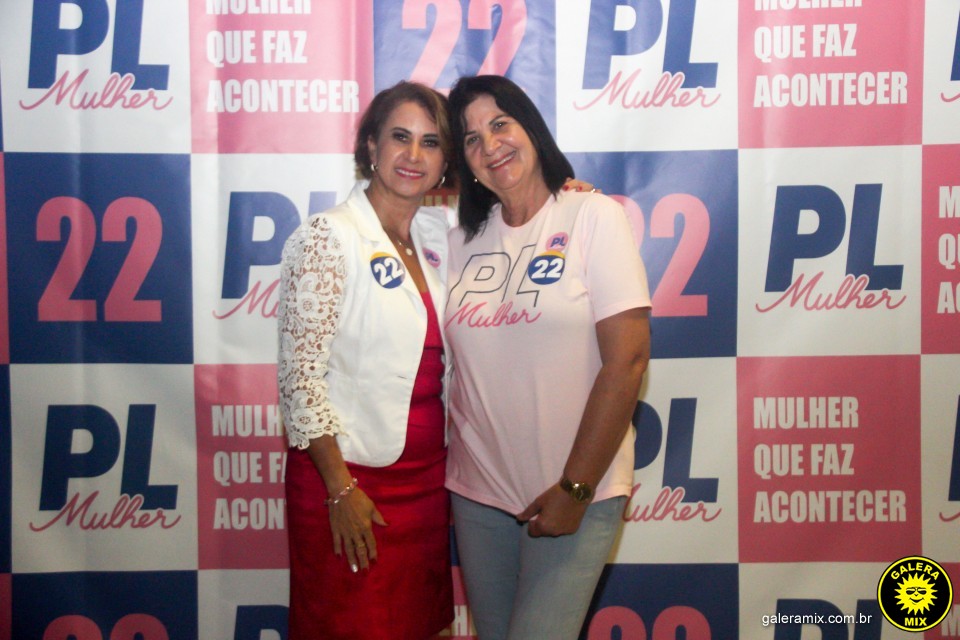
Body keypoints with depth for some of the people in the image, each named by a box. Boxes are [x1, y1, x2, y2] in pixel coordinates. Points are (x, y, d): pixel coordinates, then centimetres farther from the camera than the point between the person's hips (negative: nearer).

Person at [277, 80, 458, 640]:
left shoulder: (439, 234, 5)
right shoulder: (328, 237, -13)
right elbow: (301, 374, -15)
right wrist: (341, 488, -16)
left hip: (428, 475, 6)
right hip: (350, 475, -6)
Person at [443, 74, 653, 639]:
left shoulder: (593, 217, -7)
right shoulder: (463, 241, 7)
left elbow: (628, 359, -13)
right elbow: (451, 367, 11)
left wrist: (574, 488, -14)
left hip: (575, 493, -5)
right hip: (477, 493, 5)